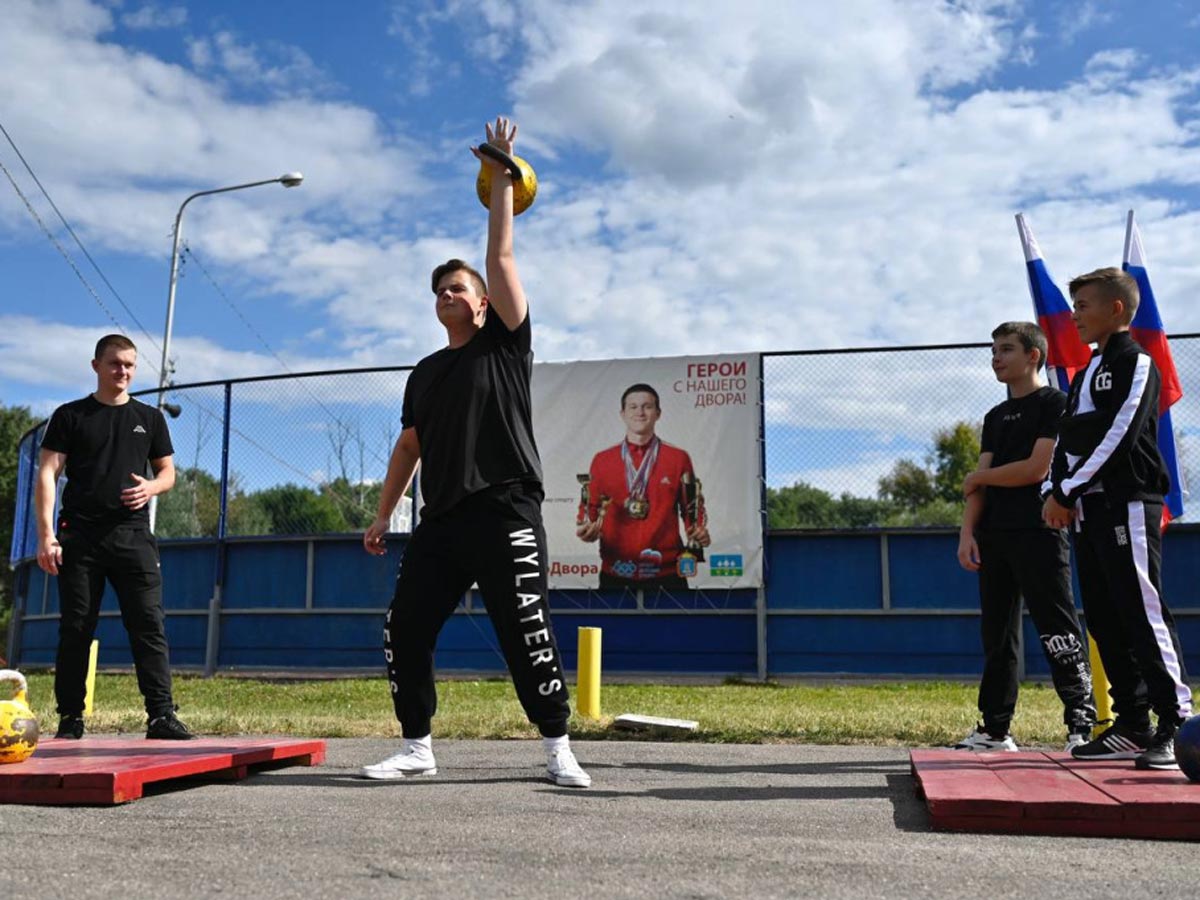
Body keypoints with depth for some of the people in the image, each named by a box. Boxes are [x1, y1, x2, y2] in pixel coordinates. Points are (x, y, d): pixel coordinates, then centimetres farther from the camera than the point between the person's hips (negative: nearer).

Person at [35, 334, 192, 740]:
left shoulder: (149, 418, 14)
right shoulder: (70, 415, 7)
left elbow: (168, 471, 19)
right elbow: (47, 474, 1)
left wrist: (151, 486, -7)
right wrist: (46, 534, -10)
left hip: (133, 535, 1)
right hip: (80, 535, -1)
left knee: (149, 624, -7)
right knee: (75, 629, 3)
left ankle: (161, 715, -7)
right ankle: (70, 719, 13)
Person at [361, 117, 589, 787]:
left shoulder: (505, 343, 7)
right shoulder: (426, 373, 21)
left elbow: (502, 259, 0)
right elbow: (409, 447, 22)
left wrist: (502, 178, 1)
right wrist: (383, 515, 18)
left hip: (505, 512, -6)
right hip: (441, 521, 6)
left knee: (528, 636, -7)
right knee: (405, 633, 3)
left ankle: (559, 749, 4)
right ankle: (417, 749, 15)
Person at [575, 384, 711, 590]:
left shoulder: (678, 458, 4)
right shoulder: (601, 460, 7)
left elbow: (692, 506, 9)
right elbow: (591, 506, 12)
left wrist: (699, 534, -9)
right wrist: (587, 528, -9)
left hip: (666, 573, -1)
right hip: (615, 574, 1)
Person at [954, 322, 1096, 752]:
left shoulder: (1055, 403, -1)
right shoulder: (995, 417, 20)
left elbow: (1036, 469, -12)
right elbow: (979, 483, 12)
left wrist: (978, 477, 1)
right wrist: (967, 532, 0)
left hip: (1039, 534, -7)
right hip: (994, 535, 7)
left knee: (1058, 630, -8)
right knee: (998, 635, 10)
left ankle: (1082, 723, -3)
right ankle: (995, 729, 16)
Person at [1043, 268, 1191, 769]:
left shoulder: (1136, 363, -4)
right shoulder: (1085, 375, 22)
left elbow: (1118, 436, -14)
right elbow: (1066, 441, 18)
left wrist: (1067, 492, -13)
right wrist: (1054, 493, 2)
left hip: (1126, 503, -8)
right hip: (1088, 511, 9)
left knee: (1143, 614, -10)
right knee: (1104, 620, 7)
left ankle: (1176, 724, -5)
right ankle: (1132, 725, 13)